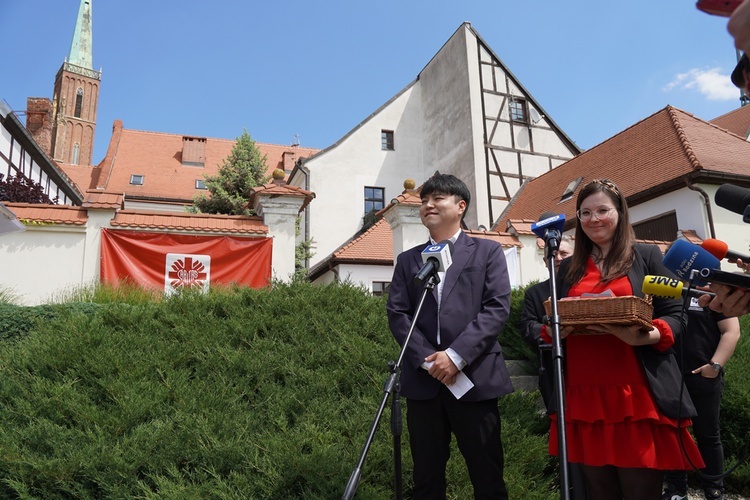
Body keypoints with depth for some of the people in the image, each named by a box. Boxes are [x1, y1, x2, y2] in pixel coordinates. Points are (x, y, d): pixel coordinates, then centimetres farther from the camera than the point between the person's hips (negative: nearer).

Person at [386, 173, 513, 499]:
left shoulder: (487, 252, 8)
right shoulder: (408, 260, 16)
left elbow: (497, 308, -4)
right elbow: (397, 314, 6)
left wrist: (457, 355, -14)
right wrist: (426, 359, -9)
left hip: (475, 378, -2)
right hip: (423, 380, 3)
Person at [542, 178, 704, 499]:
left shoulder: (647, 256, 5)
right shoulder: (568, 268, 15)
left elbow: (675, 317, 0)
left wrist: (641, 337, -20)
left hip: (636, 396, -3)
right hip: (583, 397, 3)